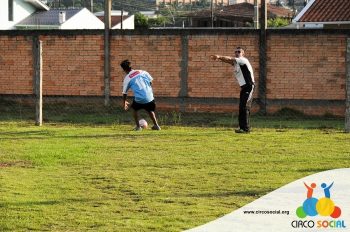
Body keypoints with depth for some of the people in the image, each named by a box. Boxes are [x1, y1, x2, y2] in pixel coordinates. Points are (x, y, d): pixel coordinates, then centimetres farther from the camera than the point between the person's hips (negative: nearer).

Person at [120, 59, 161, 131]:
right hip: (149, 97, 2)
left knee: (135, 109, 28)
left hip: (139, 99, -2)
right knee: (150, 111, 29)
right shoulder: (142, 72, 10)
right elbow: (150, 83, 13)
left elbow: (124, 93, 15)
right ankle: (156, 125, 26)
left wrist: (124, 103, 31)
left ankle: (138, 126, 22)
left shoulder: (127, 79, 6)